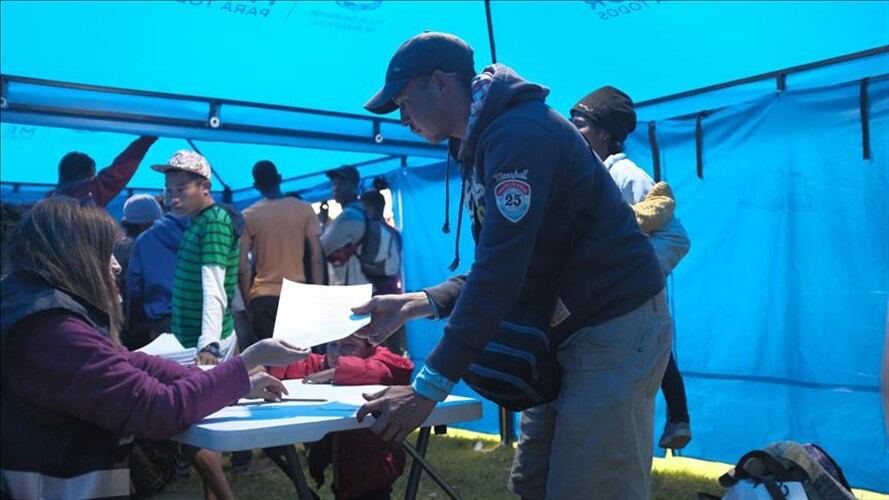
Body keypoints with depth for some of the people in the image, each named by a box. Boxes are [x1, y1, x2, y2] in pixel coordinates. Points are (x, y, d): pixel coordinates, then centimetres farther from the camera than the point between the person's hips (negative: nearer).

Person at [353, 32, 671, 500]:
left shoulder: (519, 132, -19)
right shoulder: (482, 144, 13)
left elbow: (503, 270, -26)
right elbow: (494, 267, 14)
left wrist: (430, 385, -26)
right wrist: (417, 304, 0)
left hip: (616, 327, -10)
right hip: (572, 331, 10)